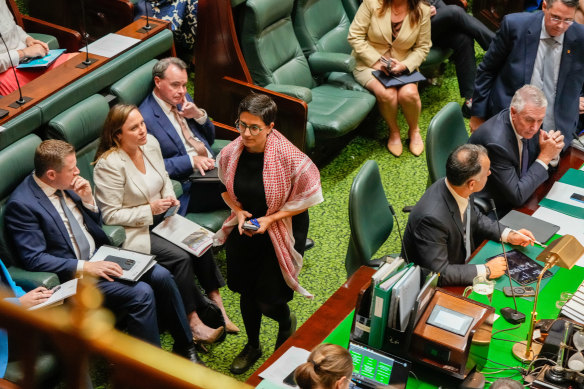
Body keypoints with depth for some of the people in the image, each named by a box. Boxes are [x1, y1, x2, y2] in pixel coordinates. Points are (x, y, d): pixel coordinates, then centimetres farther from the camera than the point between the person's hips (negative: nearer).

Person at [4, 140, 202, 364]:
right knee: (141, 293, -24)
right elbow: (34, 259, -20)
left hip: (100, 254, 8)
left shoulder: (65, 185, 5)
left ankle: (184, 345, 7)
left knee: (161, 276, -8)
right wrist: (85, 267, -25)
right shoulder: (21, 204, -17)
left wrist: (88, 200, -5)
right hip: (73, 274, -8)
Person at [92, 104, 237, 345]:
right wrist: (149, 210, -22)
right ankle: (193, 321, -10)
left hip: (159, 217, 7)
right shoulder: (109, 165, -22)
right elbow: (110, 216, -19)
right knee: (181, 257, -23)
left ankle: (216, 301, -3)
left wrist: (170, 197, -3)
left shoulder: (150, 143, -1)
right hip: (131, 231, -7)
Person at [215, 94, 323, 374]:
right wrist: (238, 211, -10)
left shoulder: (289, 157, -25)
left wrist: (271, 219, -21)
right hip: (243, 229, 4)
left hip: (281, 232, -4)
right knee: (246, 292, 16)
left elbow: (307, 197, -15)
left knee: (269, 300, -2)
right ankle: (252, 346, 43)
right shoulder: (230, 154, -11)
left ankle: (286, 323, 38)